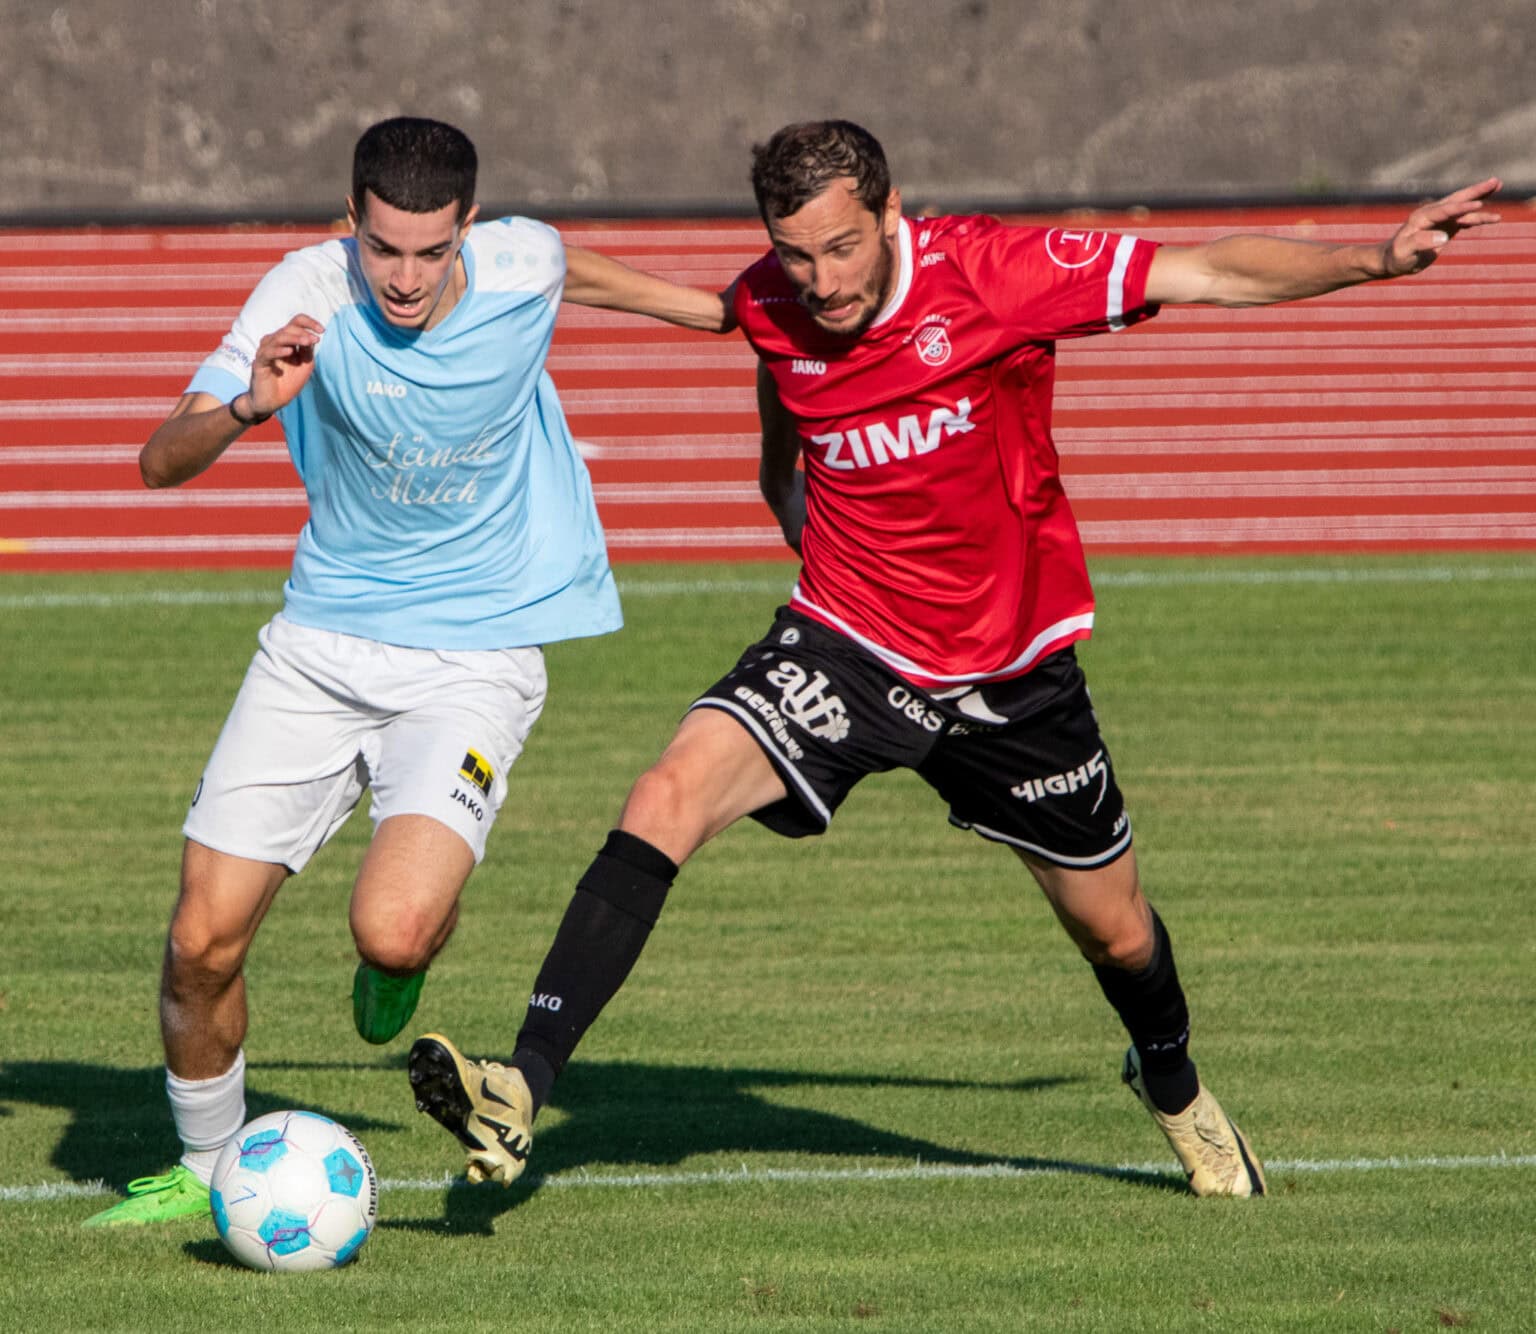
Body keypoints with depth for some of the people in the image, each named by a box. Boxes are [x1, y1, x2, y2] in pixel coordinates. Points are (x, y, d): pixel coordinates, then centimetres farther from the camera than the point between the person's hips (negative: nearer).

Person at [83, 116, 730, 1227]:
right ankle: (208, 1170, 24)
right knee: (203, 940, -3)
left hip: (476, 661, -1)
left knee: (393, 928, -25)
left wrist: (726, 311, 30)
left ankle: (405, 959, 14)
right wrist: (248, 407, -40)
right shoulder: (310, 292, -15)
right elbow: (162, 463, -19)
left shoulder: (524, 265, -12)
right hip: (321, 641, 1)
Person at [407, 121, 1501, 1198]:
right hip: (848, 645, 1)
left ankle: (1172, 1084, 50)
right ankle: (522, 1095, -29)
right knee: (673, 794, -25)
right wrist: (794, 500, 3)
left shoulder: (988, 272, -20)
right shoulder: (769, 306, -8)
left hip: (1009, 665, -1)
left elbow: (1214, 273, -19)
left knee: (1115, 931, 13)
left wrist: (1371, 261, -30)